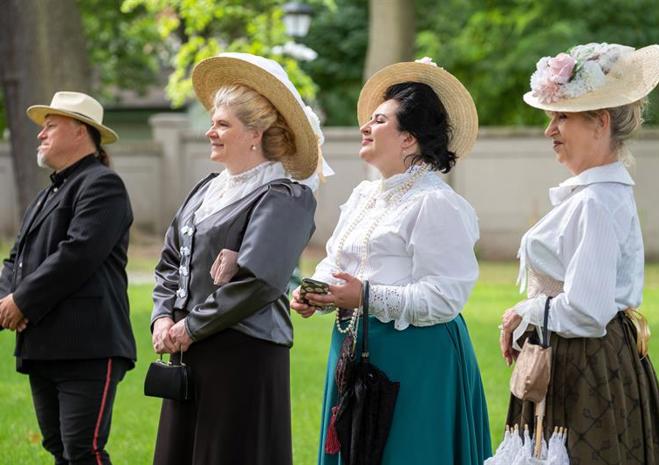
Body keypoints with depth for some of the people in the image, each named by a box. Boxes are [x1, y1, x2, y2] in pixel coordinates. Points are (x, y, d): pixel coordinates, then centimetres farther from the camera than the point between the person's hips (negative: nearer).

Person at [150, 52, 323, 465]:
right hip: (191, 353, 8)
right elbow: (171, 262, 18)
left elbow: (257, 280, -19)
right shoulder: (208, 191, 16)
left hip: (245, 353, -8)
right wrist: (164, 318, 1)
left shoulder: (282, 198, -10)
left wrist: (192, 327, -14)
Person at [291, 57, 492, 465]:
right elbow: (335, 263, 20)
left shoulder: (435, 203, -13)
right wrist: (313, 293, -2)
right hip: (355, 348, 8)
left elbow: (444, 298, -19)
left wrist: (368, 298, -23)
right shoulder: (364, 196, 15)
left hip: (413, 357, -8)